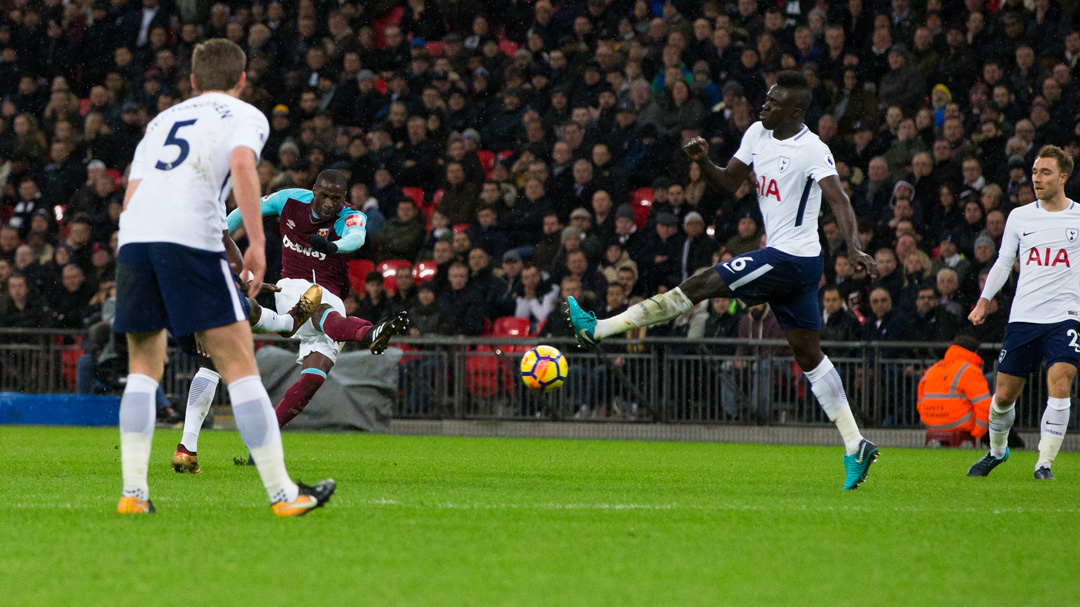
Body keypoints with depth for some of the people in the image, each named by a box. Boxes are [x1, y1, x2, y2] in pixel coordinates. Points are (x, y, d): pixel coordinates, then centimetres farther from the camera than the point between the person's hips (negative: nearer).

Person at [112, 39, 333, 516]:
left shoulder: (162, 120, 30)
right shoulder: (245, 117, 15)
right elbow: (241, 164, -7)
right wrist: (257, 243, -9)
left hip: (133, 237, 5)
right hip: (191, 237, -5)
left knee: (144, 367, 17)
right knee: (239, 366, -1)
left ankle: (133, 492, 6)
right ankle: (283, 494, -2)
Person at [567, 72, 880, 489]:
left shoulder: (812, 151, -16)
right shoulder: (758, 135, 10)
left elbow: (838, 200, -25)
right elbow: (730, 182, 17)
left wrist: (854, 247, -40)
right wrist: (704, 161, -4)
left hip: (791, 259, -10)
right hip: (785, 258, 10)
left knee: (699, 287, -10)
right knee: (808, 354, 10)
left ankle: (599, 329, -7)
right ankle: (855, 446, 10)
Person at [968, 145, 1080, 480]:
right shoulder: (1019, 217, 8)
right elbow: (1003, 263, 16)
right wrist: (984, 301, 7)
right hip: (1023, 316, 2)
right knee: (1004, 394, 5)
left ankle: (1044, 463, -11)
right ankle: (997, 450, 32)